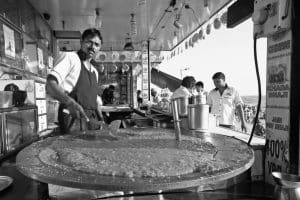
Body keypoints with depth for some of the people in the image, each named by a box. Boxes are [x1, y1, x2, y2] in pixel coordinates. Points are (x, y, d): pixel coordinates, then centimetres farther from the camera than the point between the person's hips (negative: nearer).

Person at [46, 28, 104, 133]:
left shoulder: (94, 72, 21)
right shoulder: (68, 57, -2)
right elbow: (50, 85, -16)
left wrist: (101, 121, 10)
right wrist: (70, 102, -33)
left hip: (93, 120, 7)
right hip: (73, 118, -7)